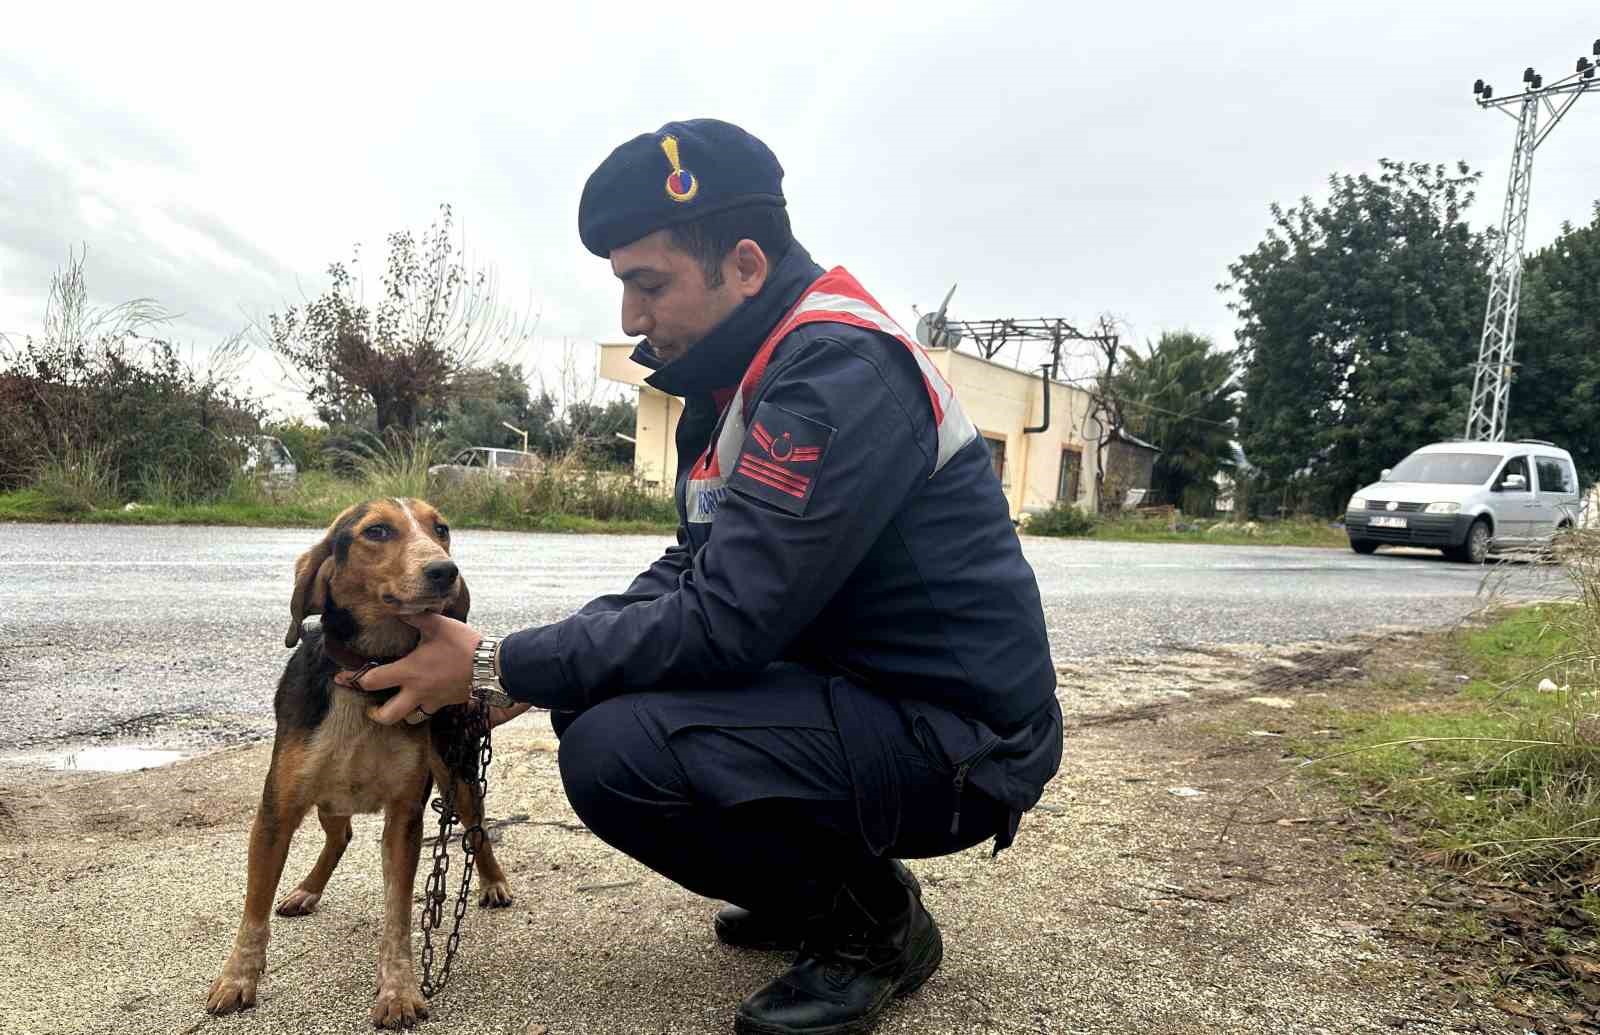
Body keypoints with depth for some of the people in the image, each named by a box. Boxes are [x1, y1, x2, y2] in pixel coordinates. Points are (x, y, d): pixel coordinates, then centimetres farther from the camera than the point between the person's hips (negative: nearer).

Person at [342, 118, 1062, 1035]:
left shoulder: (841, 372, -22)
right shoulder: (749, 372, 9)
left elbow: (725, 621, -26)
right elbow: (694, 572, 11)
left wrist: (500, 666, -16)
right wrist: (536, 666, -1)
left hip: (953, 734, -9)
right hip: (859, 690, 10)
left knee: (615, 751, -25)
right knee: (590, 699, 7)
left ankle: (874, 923, -1)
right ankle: (816, 886, 17)